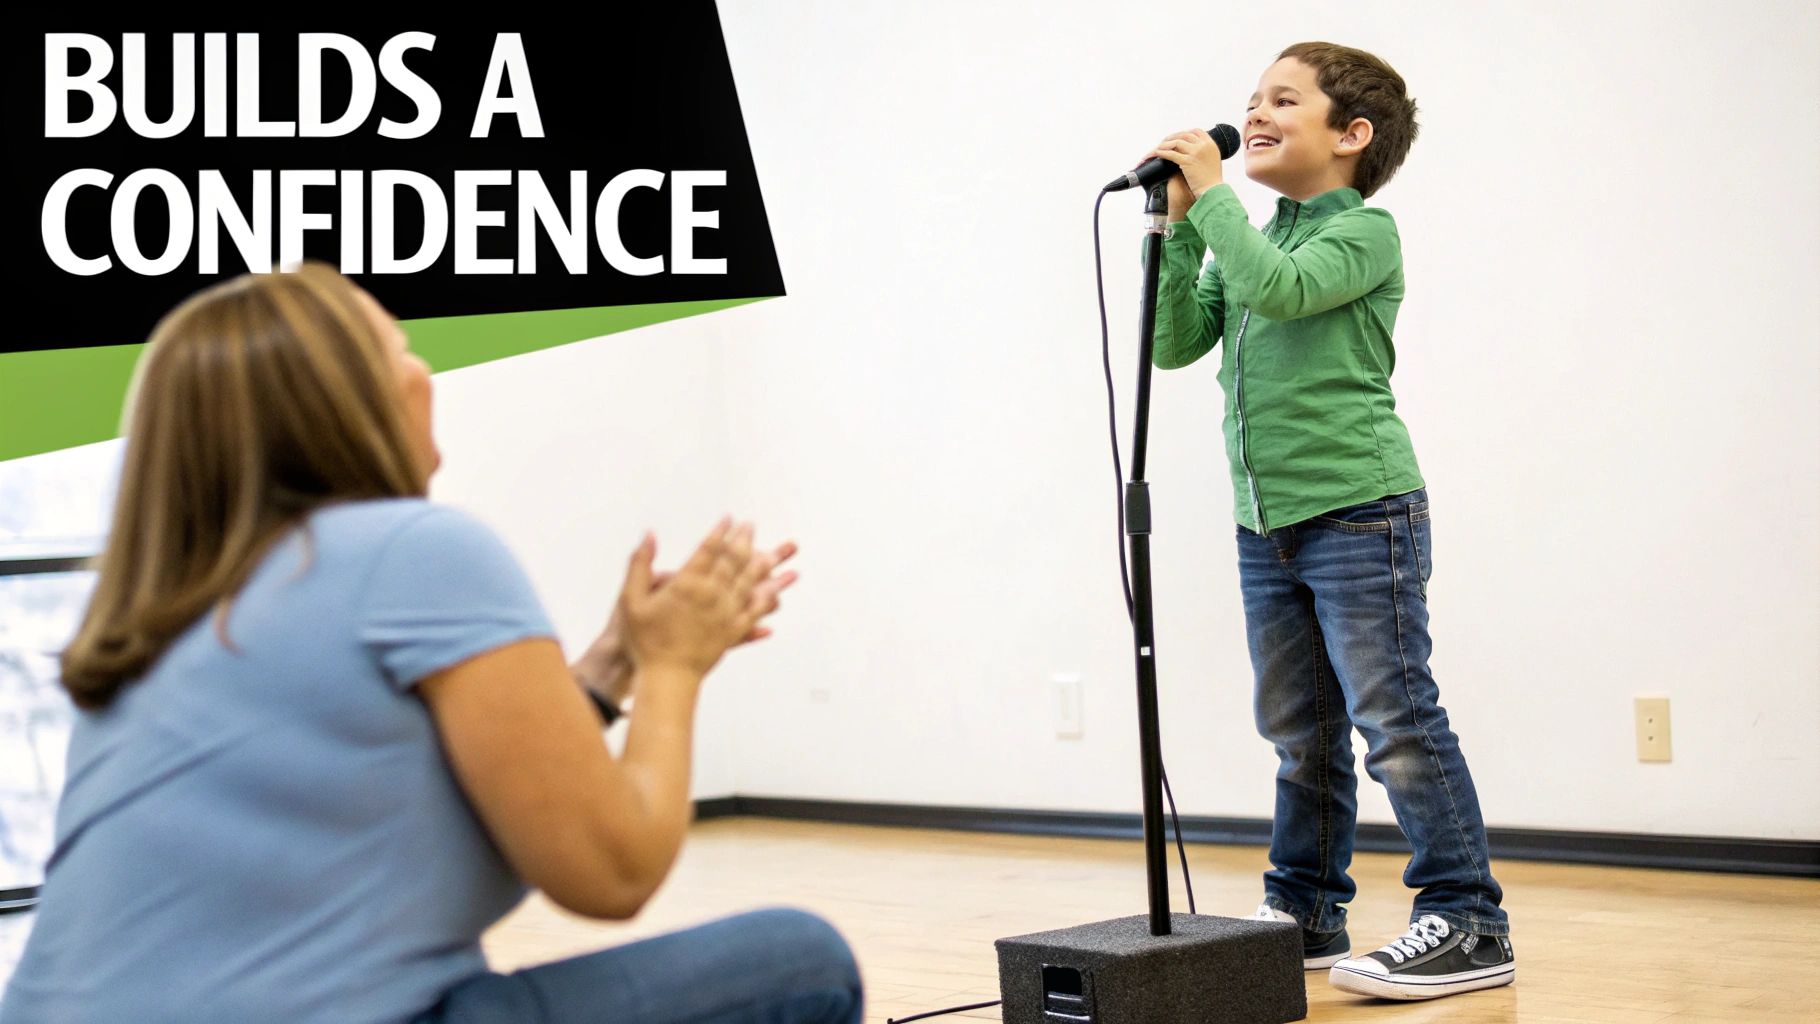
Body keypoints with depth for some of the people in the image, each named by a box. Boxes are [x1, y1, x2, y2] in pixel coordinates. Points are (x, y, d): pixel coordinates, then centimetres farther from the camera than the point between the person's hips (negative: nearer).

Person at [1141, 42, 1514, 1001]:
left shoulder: (1363, 231, -5)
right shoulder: (1251, 239, 16)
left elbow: (1282, 287, -24)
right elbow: (1176, 342, 9)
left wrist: (1211, 193, -15)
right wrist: (1177, 228, 1)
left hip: (1360, 513, -7)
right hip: (1266, 525, 8)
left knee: (1396, 722, -8)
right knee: (1298, 732, 14)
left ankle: (1467, 924, -3)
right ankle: (1306, 912, 24)